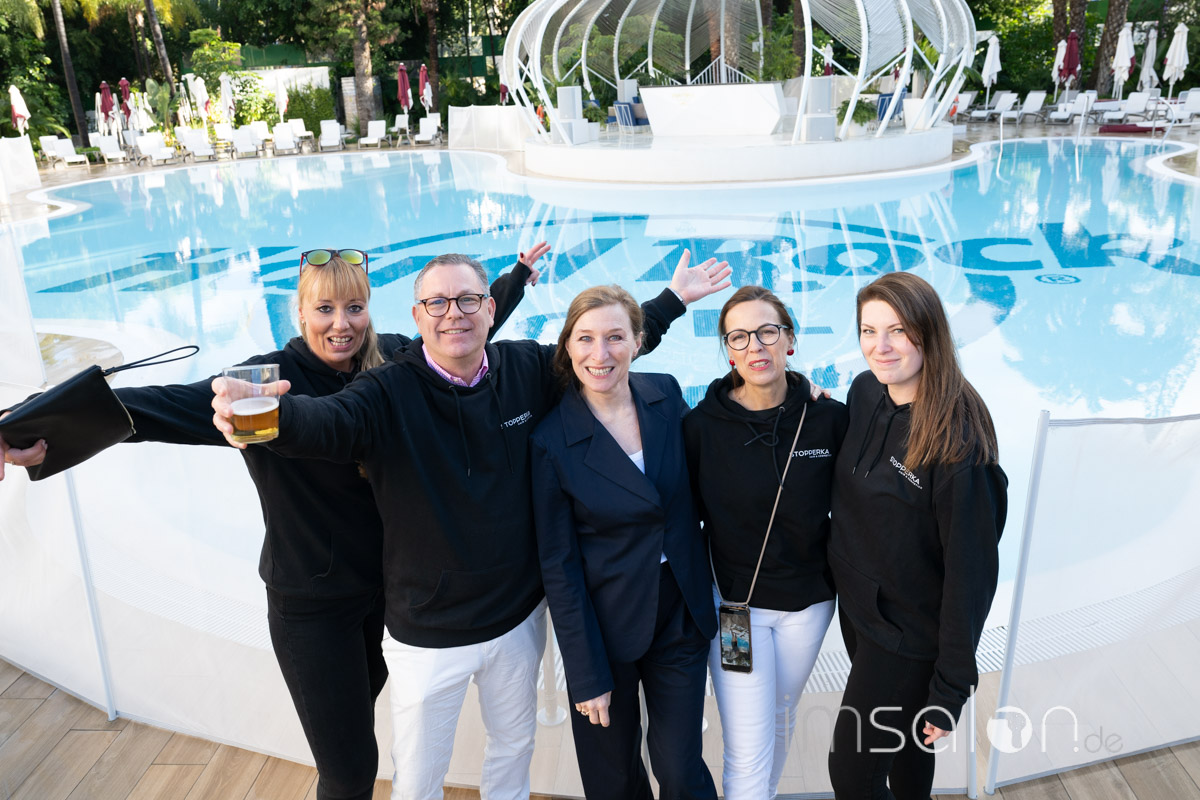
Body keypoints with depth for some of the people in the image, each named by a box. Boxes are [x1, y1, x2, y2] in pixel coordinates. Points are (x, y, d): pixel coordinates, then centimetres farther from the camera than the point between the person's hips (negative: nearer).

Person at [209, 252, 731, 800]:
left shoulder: (529, 369, -6)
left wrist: (673, 299, 12)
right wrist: (270, 411, -59)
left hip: (519, 616, 4)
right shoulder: (389, 393, -18)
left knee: (515, 742, 27)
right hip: (428, 633, -3)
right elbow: (324, 421, -37)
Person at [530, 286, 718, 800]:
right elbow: (558, 565, -10)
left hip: (681, 617, 2)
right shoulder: (552, 440, -15)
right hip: (605, 624, -2)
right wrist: (587, 675, -10)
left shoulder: (666, 395, -5)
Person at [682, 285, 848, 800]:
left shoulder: (830, 419, -10)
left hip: (807, 602, 3)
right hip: (734, 601, -2)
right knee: (747, 752, -2)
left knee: (780, 714, 24)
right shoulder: (701, 426, -14)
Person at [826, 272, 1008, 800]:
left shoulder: (956, 435, -25)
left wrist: (951, 689, -18)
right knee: (897, 743, 25)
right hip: (856, 605, 6)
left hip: (910, 633, -6)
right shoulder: (864, 393, -5)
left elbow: (972, 567, -21)